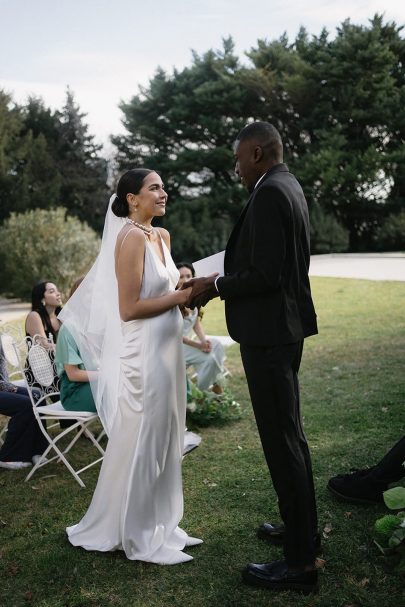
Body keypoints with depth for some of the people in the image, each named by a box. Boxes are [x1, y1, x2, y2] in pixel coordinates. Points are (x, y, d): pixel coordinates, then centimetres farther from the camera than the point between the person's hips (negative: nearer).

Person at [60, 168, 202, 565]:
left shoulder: (162, 236, 11)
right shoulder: (131, 238, -15)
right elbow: (129, 309, -19)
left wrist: (187, 291, 2)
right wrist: (180, 297, -13)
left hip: (166, 350, 9)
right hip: (143, 354, -9)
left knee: (162, 441, 15)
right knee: (140, 444, 3)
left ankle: (158, 525, 29)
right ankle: (135, 535, 18)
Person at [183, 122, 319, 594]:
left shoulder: (269, 194, -17)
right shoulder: (287, 187, 14)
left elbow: (266, 274, -24)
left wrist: (216, 286, -10)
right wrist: (221, 282, 12)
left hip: (269, 334, -11)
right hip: (283, 328, 11)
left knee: (281, 439, -3)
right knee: (288, 433, 20)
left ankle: (300, 562, 8)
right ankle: (301, 527, 36)